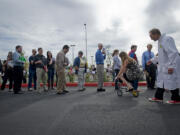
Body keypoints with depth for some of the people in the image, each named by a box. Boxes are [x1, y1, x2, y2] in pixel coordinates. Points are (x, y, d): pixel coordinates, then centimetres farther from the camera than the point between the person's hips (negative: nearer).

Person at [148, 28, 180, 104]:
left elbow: (173, 53, -23)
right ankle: (158, 97, 22)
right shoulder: (160, 41, 15)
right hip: (163, 67, 10)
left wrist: (171, 66, -25)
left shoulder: (166, 39, -15)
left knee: (171, 82, 0)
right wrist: (152, 60, 21)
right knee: (161, 81, 12)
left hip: (169, 67, -10)